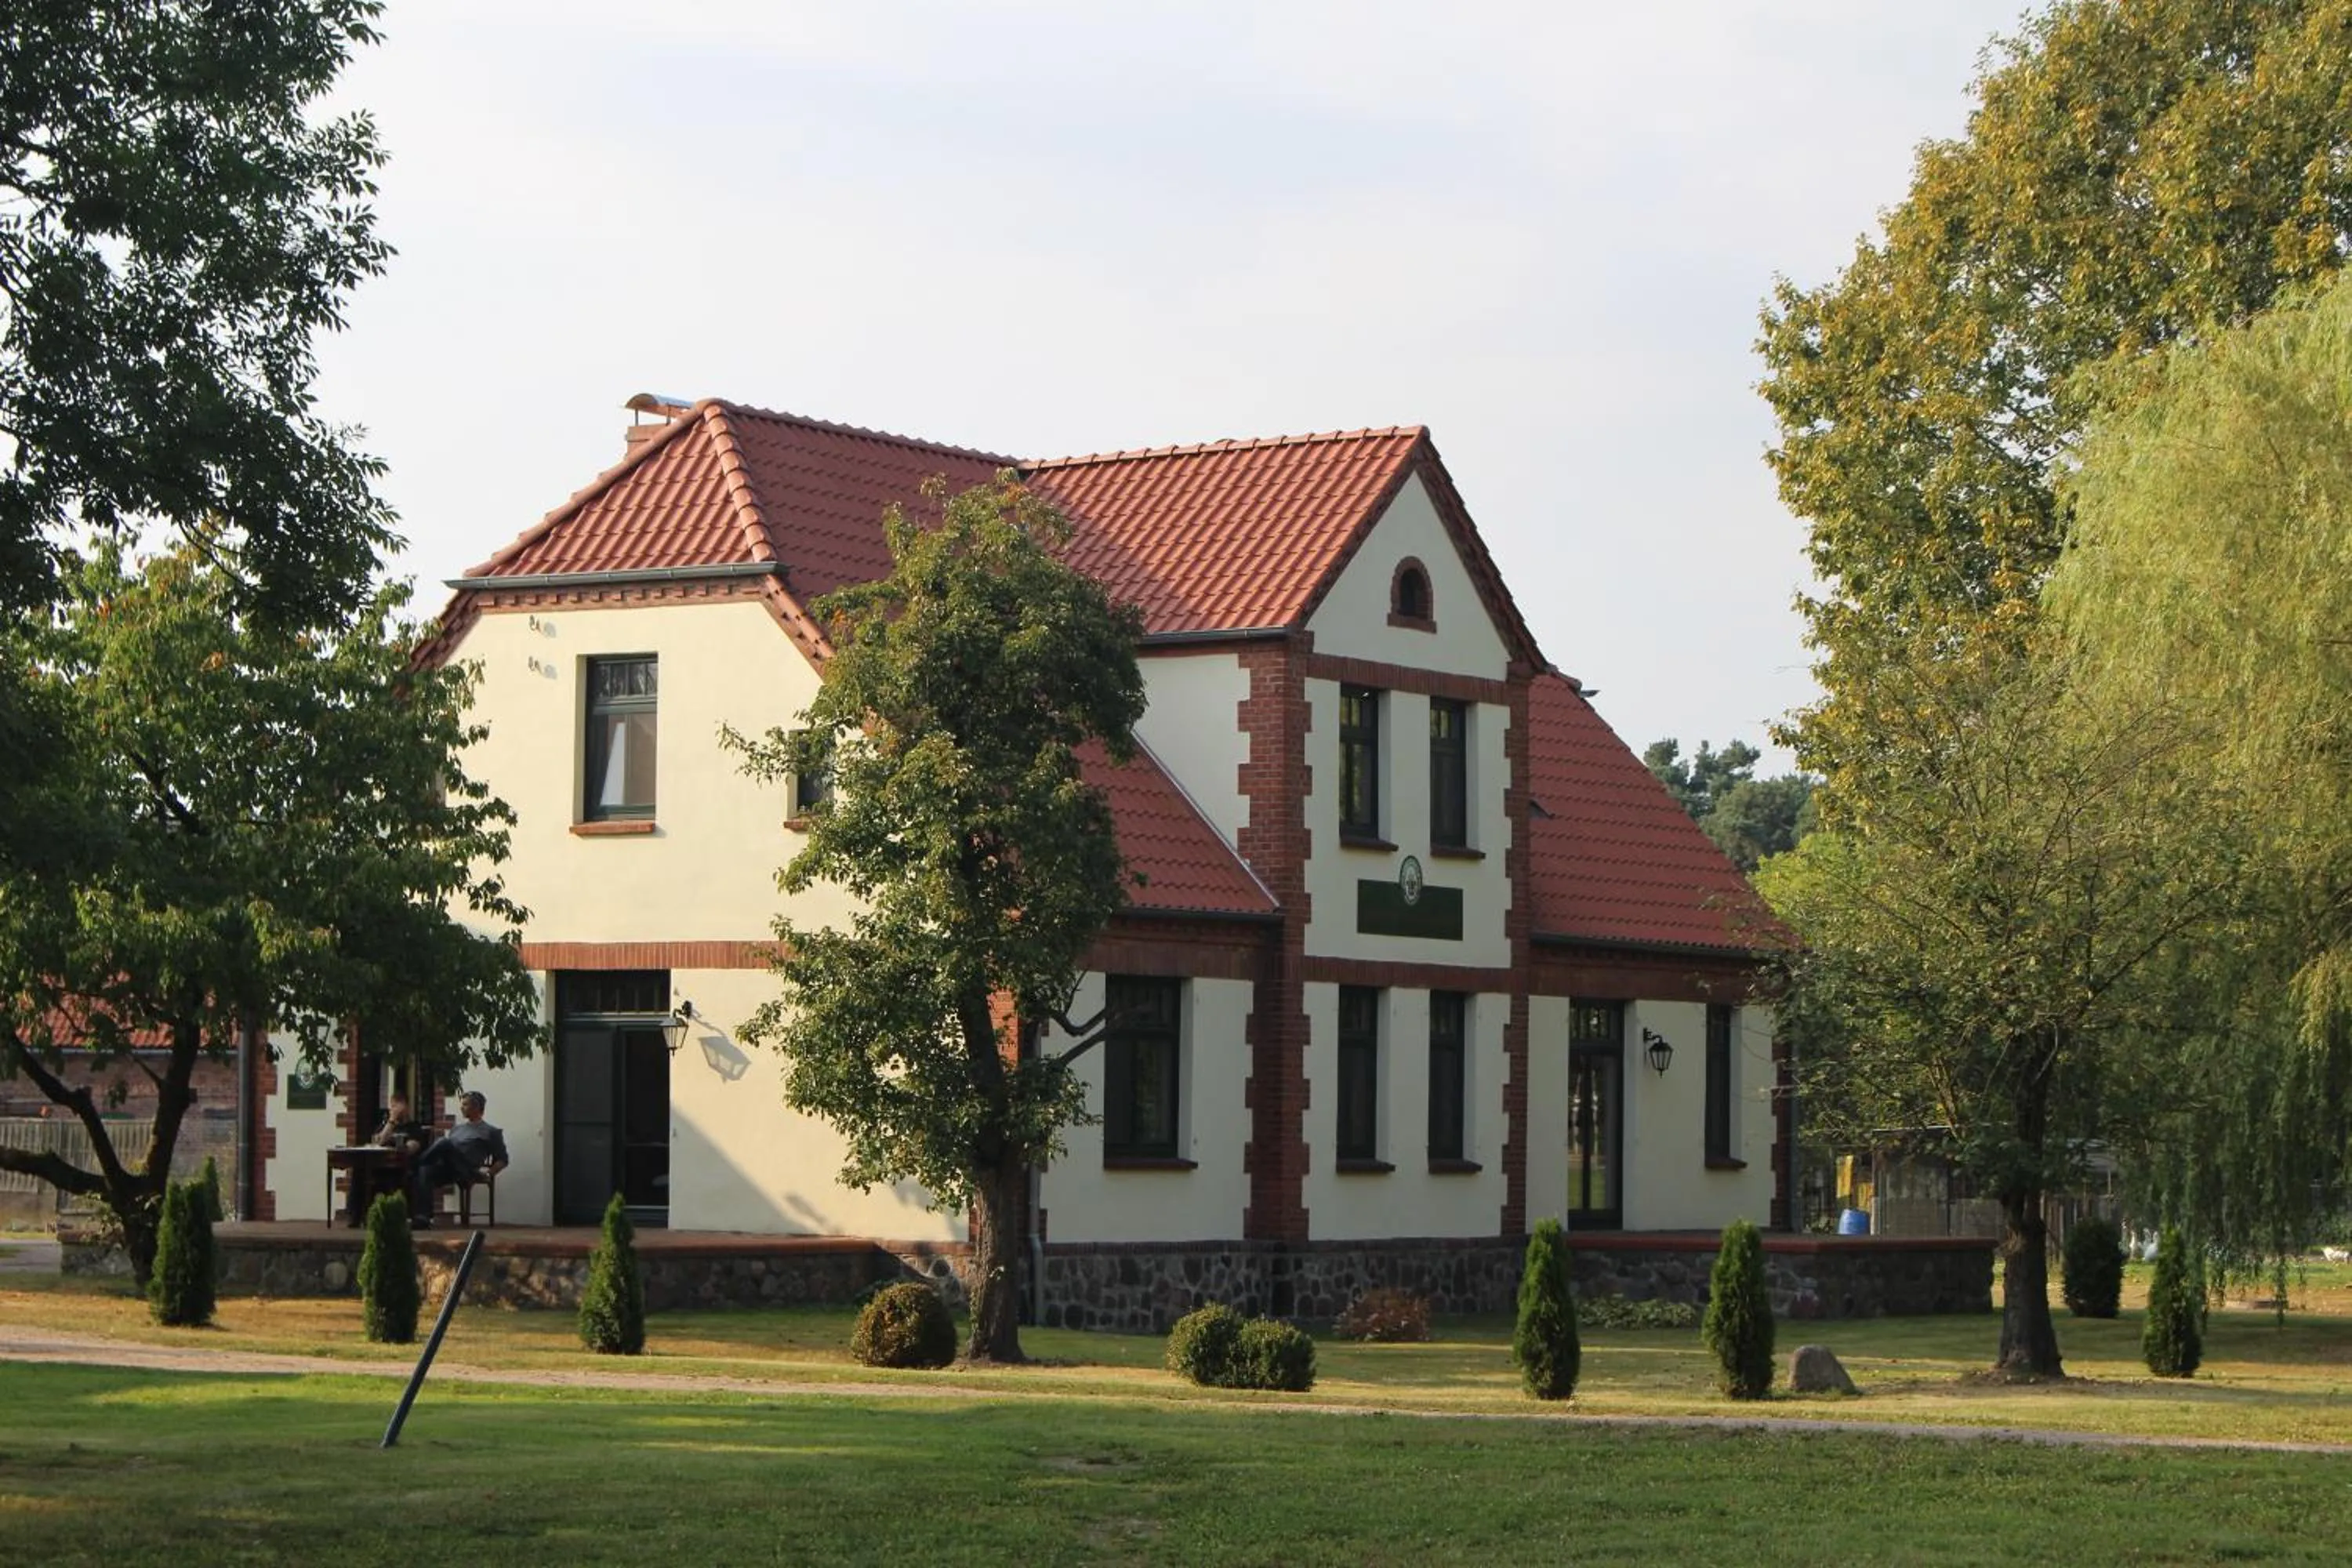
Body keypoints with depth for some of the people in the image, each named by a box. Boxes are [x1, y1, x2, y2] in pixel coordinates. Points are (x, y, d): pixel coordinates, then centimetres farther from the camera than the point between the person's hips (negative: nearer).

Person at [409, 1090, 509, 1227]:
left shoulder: (491, 1132, 17)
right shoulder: (457, 1129, 35)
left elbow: (502, 1160, 14)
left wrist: (489, 1172, -4)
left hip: (467, 1171, -5)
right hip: (448, 1169, 5)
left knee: (444, 1142, -31)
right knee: (425, 1171, -32)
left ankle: (414, 1166, -19)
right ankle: (423, 1217, -44)